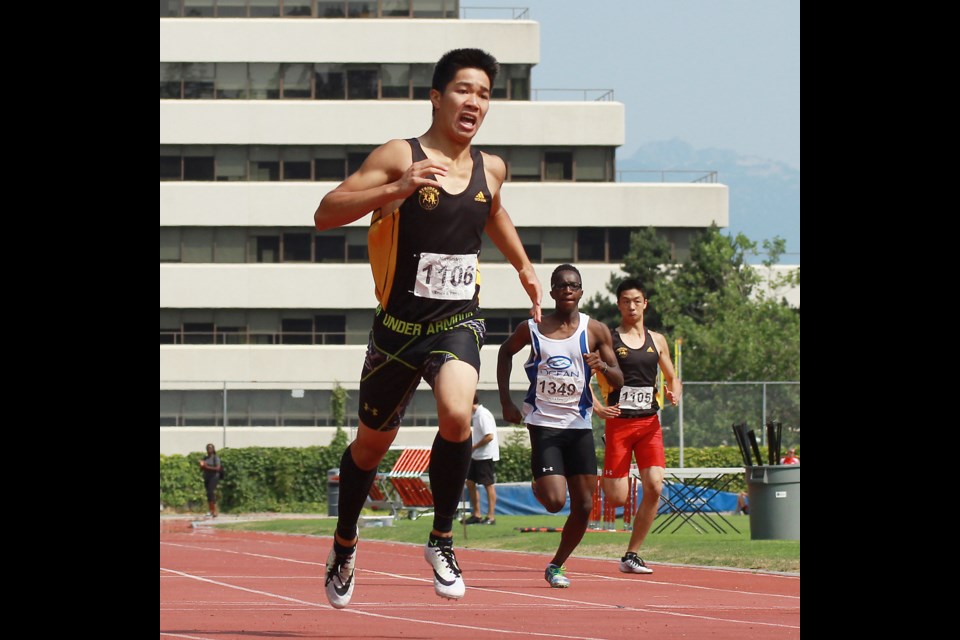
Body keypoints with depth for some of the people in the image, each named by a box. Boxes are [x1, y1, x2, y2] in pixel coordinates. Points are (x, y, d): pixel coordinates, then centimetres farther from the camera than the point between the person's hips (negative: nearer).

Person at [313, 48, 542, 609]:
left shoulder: (490, 169, 5)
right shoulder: (400, 157, -11)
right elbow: (326, 214, -19)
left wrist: (524, 266, 27)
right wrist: (397, 189, -29)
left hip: (459, 321, 2)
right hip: (400, 324, -2)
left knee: (457, 414, -27)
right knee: (373, 442, 13)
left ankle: (443, 540, -8)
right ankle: (345, 544, 40)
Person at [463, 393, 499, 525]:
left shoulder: (483, 415, -17)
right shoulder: (477, 414, 13)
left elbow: (489, 436, -23)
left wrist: (473, 447, -16)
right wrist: (472, 449, 12)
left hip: (486, 456, -10)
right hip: (477, 456, 10)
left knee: (489, 485, -4)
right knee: (470, 483, 11)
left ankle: (491, 517, -1)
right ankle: (476, 515, 17)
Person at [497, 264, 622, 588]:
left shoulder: (595, 330, 1)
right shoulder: (532, 329, -2)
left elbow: (619, 380, 4)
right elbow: (506, 353, 18)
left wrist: (603, 366, -19)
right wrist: (506, 402, 10)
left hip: (579, 425, 2)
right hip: (543, 424, -2)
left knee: (584, 506, 0)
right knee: (555, 501, -16)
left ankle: (556, 565, 19)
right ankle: (537, 486, 20)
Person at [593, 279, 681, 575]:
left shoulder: (657, 341, 12)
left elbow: (672, 378, 20)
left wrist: (675, 393, -2)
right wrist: (597, 408, -15)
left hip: (649, 423, 3)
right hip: (618, 422, -3)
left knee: (654, 487, -14)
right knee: (617, 498, -8)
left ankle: (632, 555, -4)